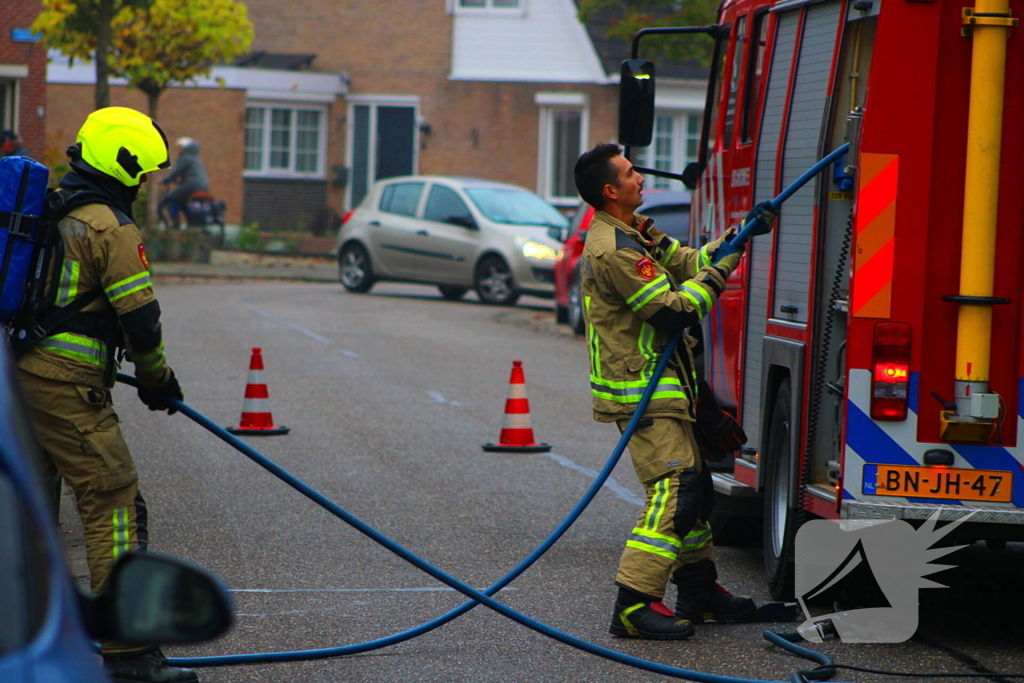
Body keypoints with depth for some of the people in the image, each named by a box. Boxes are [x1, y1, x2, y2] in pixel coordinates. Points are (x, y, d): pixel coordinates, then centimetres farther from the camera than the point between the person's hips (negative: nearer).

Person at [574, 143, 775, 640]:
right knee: (672, 490, -17)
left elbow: (688, 262, 20)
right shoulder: (613, 250, -20)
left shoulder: (637, 232, 14)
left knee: (693, 484, 18)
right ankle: (634, 605, -20)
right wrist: (717, 275, -8)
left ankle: (699, 591, 27)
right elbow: (673, 310, -21)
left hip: (662, 388, 11)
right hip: (643, 392, -11)